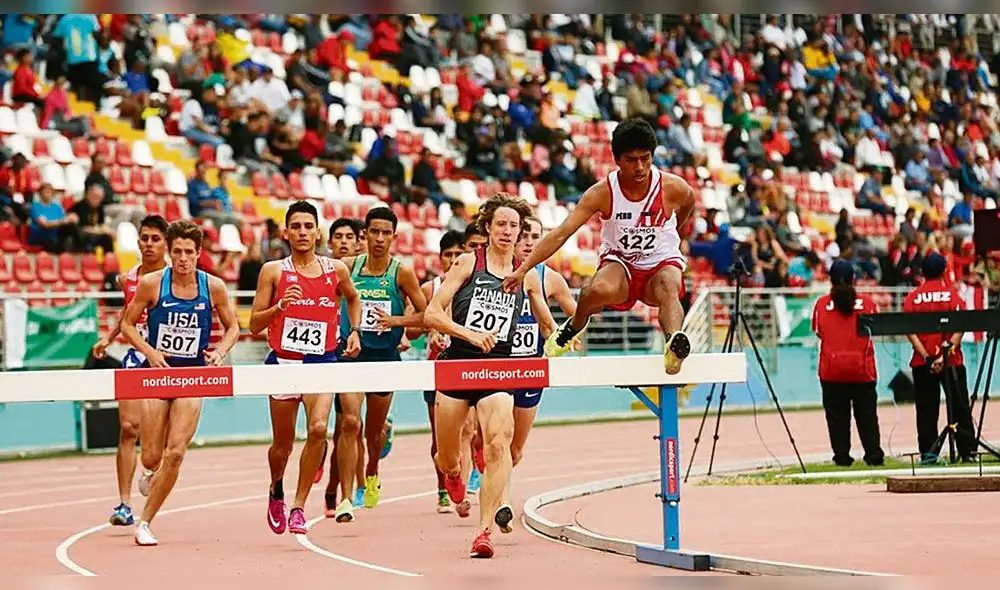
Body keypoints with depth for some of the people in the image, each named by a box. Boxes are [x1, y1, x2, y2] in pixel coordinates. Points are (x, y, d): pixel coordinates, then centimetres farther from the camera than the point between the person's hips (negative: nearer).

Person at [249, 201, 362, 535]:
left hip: (322, 361, 1)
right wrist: (279, 306, -18)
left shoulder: (336, 270, 5)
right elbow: (254, 325, -2)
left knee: (318, 429, -22)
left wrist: (354, 331, 13)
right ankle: (276, 491, 42)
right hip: (283, 361, 0)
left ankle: (298, 506, -11)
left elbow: (353, 298, 27)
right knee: (283, 443, 9)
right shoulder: (273, 271, -1)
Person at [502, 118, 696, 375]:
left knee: (668, 288, -37)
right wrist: (523, 269, -28)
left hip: (661, 261, 0)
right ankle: (574, 327, -1)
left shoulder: (673, 187, -16)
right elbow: (561, 233, -20)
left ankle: (674, 343, -65)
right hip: (619, 261, 0)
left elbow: (689, 201, 11)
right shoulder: (602, 193, -18)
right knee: (600, 289, -34)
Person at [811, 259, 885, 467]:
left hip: (831, 370, 0)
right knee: (867, 414, 8)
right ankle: (874, 454, 5)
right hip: (862, 369, 0)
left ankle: (842, 456, 3)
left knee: (837, 415, 5)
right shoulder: (867, 302, -4)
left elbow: (818, 332, 5)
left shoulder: (821, 304, -4)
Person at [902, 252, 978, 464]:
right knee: (959, 407, 6)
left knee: (926, 410, 5)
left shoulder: (912, 297, 2)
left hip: (922, 362, 1)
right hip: (952, 361, -1)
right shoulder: (952, 294, -2)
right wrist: (946, 354, -15)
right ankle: (968, 452, 5)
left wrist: (926, 357, -10)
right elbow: (959, 329, -11)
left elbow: (909, 331, -6)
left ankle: (928, 453, 1)